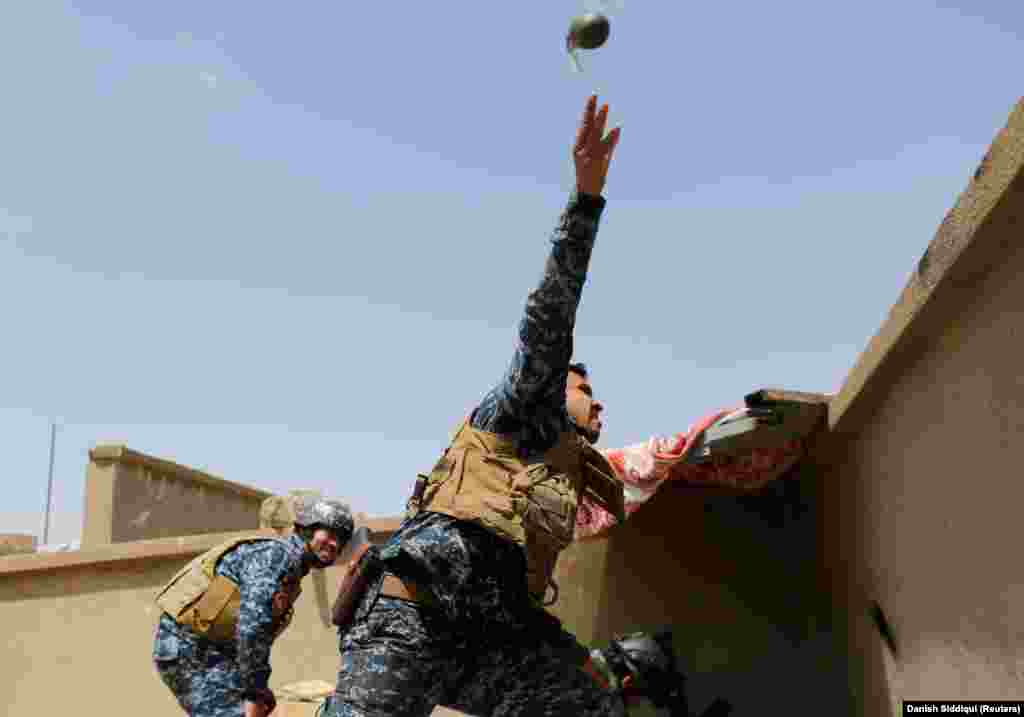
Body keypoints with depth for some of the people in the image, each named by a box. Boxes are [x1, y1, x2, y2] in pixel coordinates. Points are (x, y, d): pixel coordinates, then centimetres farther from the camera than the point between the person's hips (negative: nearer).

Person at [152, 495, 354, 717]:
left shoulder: (291, 577, 14)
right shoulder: (276, 554, -17)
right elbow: (251, 625, -28)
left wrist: (258, 689, 10)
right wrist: (253, 693, -21)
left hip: (211, 651, 10)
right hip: (186, 646, -10)